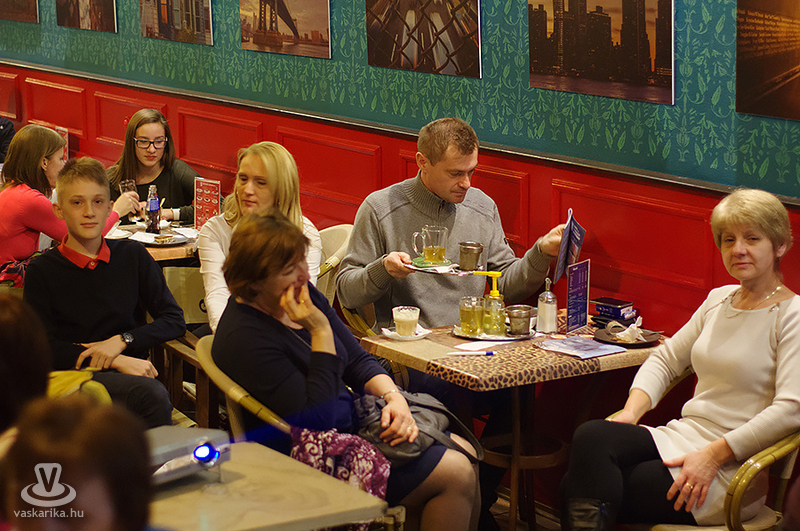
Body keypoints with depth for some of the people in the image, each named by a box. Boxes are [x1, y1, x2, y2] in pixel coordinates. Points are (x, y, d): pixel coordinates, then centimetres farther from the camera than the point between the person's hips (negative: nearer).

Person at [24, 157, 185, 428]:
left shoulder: (132, 255, 12)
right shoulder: (42, 270, 4)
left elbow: (174, 320, 11)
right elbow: (41, 347, -2)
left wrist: (121, 341, -6)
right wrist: (115, 363, -12)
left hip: (132, 372, 3)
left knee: (154, 393, -35)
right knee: (152, 394, -34)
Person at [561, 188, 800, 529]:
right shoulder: (719, 299, 16)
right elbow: (666, 359, 20)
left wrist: (712, 455, -20)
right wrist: (631, 413, 1)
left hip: (732, 473, -6)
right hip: (681, 437, 6)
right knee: (591, 436, -23)